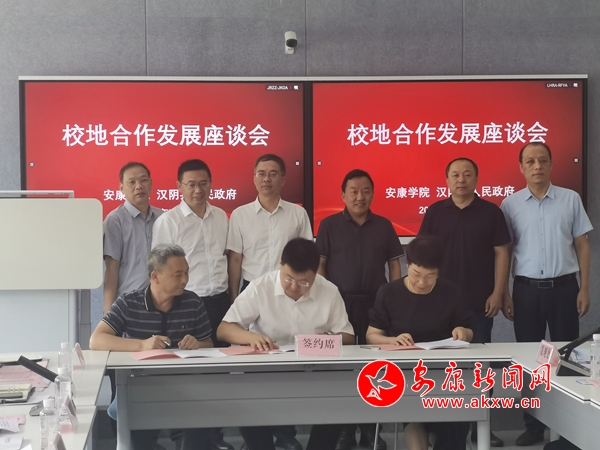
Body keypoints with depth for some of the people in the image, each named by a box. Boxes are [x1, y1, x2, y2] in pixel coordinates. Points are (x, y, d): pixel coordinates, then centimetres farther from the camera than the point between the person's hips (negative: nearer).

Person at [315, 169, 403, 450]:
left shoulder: (384, 226, 7)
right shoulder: (329, 225, 1)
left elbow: (394, 264, 10)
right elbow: (319, 264, 1)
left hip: (376, 303, 2)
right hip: (339, 302, -2)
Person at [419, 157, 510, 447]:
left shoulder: (491, 212, 0)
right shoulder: (435, 212, 2)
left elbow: (501, 253, 0)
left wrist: (497, 293, -6)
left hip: (480, 300, 0)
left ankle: (480, 424, 15)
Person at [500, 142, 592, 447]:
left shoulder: (570, 199, 1)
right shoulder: (510, 204, 2)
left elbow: (582, 245, 5)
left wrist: (584, 289, 0)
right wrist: (504, 294, 0)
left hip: (563, 286, 0)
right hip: (526, 288, 1)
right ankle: (533, 425, 16)